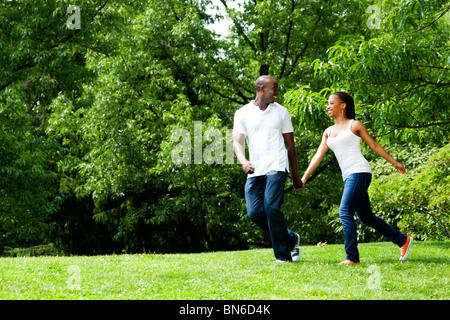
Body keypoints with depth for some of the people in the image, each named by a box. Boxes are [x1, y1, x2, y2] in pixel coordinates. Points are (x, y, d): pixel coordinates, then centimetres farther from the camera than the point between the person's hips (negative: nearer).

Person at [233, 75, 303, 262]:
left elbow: (290, 145, 15)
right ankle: (290, 239, 14)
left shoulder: (281, 112, 11)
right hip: (254, 171, 2)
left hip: (276, 168, -2)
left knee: (271, 207, -18)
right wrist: (243, 161, -25)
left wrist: (296, 176, 14)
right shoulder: (243, 114, 8)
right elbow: (237, 142, -3)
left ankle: (284, 254, -10)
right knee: (254, 212, -7)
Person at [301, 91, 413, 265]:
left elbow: (374, 145, 7)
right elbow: (318, 155, 14)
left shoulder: (354, 125, 1)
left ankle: (352, 257, -17)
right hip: (348, 177, 7)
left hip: (359, 172, -7)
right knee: (366, 217, 10)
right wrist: (304, 177, 5)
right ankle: (403, 240, 22)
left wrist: (395, 163, 11)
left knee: (345, 213, -17)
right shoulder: (328, 132, 19)